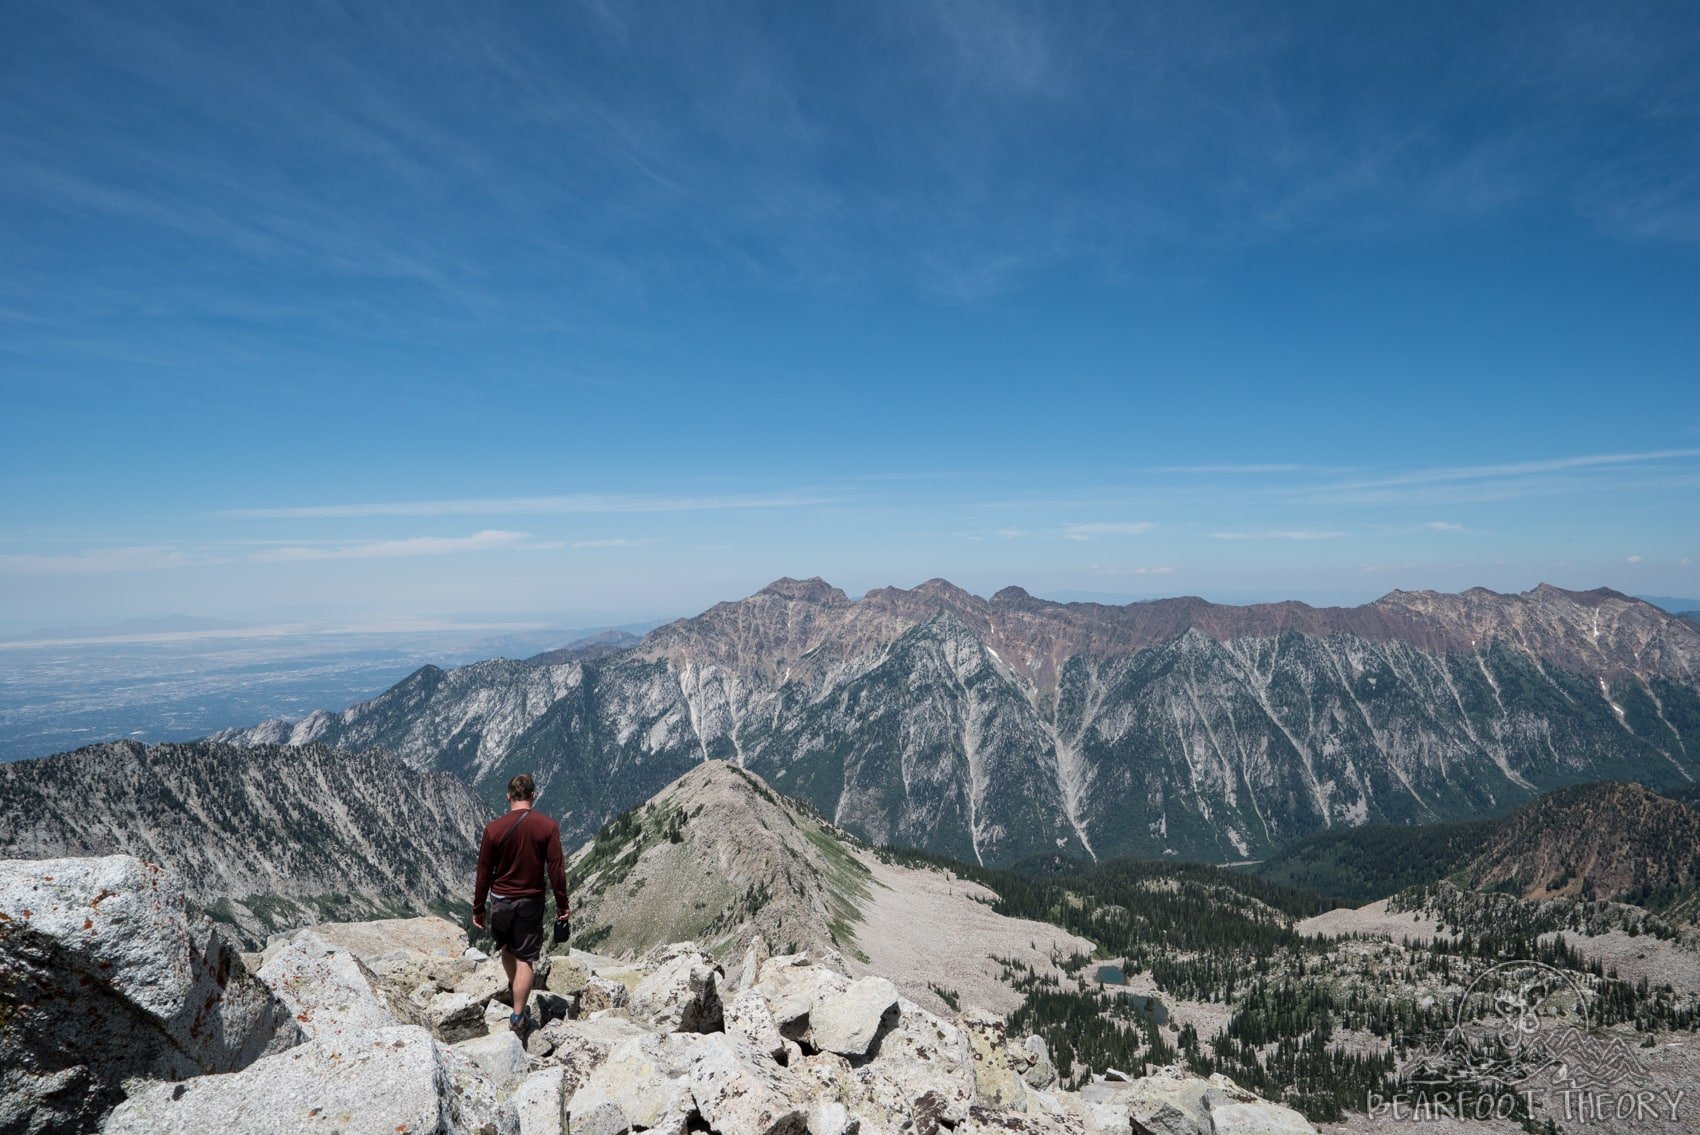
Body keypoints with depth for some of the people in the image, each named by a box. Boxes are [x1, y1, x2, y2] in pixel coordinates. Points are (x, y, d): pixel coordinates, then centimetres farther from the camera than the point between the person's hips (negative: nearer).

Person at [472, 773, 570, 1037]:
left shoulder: (493, 828, -10)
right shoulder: (547, 826, -12)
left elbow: (484, 872, -4)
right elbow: (556, 869, -10)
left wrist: (477, 909, 6)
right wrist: (562, 906, -1)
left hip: (501, 901, 1)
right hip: (531, 902, -1)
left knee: (507, 949, 25)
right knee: (525, 959, 6)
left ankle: (516, 993, 44)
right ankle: (517, 1016, 3)